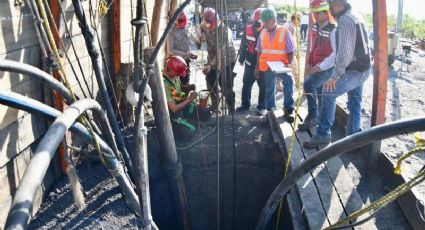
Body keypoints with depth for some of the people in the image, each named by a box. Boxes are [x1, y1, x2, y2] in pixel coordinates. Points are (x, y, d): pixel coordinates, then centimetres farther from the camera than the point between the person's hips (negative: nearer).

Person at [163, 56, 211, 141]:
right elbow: (174, 109, -30)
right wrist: (189, 99, -21)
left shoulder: (174, 75, -10)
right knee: (187, 135, -22)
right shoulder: (164, 85, -34)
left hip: (180, 103, 8)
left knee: (206, 114, 7)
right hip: (172, 113, -8)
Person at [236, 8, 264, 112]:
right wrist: (241, 57, 5)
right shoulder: (248, 28, -1)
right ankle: (245, 104, 19)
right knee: (246, 83, 7)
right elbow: (243, 44, 6)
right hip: (250, 61, 3)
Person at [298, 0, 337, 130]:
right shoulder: (315, 27, 7)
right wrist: (309, 64, 12)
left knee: (308, 84, -24)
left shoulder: (333, 30, -19)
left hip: (327, 68, -8)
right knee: (320, 93, 15)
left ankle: (312, 116, -11)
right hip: (316, 67, 8)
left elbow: (336, 54, -22)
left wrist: (320, 67, -21)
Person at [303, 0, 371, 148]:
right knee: (355, 103, 13)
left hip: (354, 70, -10)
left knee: (328, 93, -8)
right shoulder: (357, 18, 15)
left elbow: (344, 51, -23)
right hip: (363, 68, 10)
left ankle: (323, 135, -4)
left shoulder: (345, 20, -15)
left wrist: (335, 76, -23)